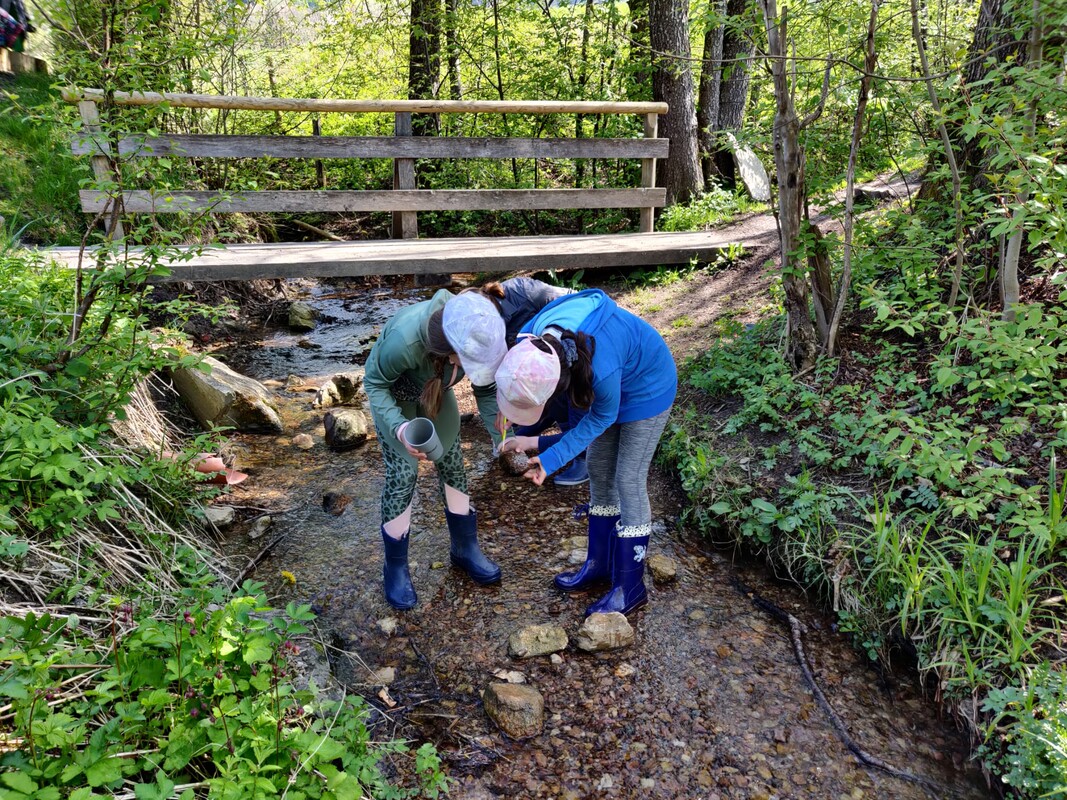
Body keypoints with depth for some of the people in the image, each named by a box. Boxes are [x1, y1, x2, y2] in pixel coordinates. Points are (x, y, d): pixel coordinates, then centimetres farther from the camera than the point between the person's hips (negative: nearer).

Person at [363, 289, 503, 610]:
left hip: (436, 389, 4)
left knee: (452, 463, 7)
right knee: (402, 474, -5)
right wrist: (399, 428, -42)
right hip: (393, 392, -4)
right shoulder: (404, 339, -45)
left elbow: (486, 392, -16)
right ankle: (395, 568, 14)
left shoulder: (480, 340, -32)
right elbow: (374, 383, -27)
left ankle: (465, 548, 28)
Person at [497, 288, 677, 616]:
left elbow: (602, 417, -23)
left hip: (647, 386, -7)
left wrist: (552, 458, -23)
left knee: (628, 481, -3)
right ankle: (600, 563, 28)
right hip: (619, 377, 7)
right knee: (599, 470, 11)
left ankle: (630, 587, 10)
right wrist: (532, 440, -14)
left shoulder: (601, 369, -44)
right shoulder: (535, 340, -26)